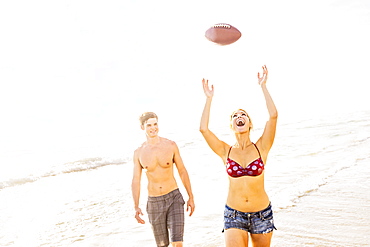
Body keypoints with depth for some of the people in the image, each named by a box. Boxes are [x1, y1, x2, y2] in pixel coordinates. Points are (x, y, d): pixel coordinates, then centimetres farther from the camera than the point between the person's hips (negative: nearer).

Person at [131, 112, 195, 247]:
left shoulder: (171, 145, -4)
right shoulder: (138, 153, -2)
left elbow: (182, 171, 3)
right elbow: (136, 180, 0)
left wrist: (191, 197, 3)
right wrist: (136, 207, -9)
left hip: (174, 198, -1)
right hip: (154, 202, 2)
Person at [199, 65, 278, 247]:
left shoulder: (261, 148, -3)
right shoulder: (226, 152, -2)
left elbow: (273, 116, -14)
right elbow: (203, 128, -14)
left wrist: (263, 86, -11)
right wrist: (209, 98, -8)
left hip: (262, 214, 1)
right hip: (234, 215, 0)